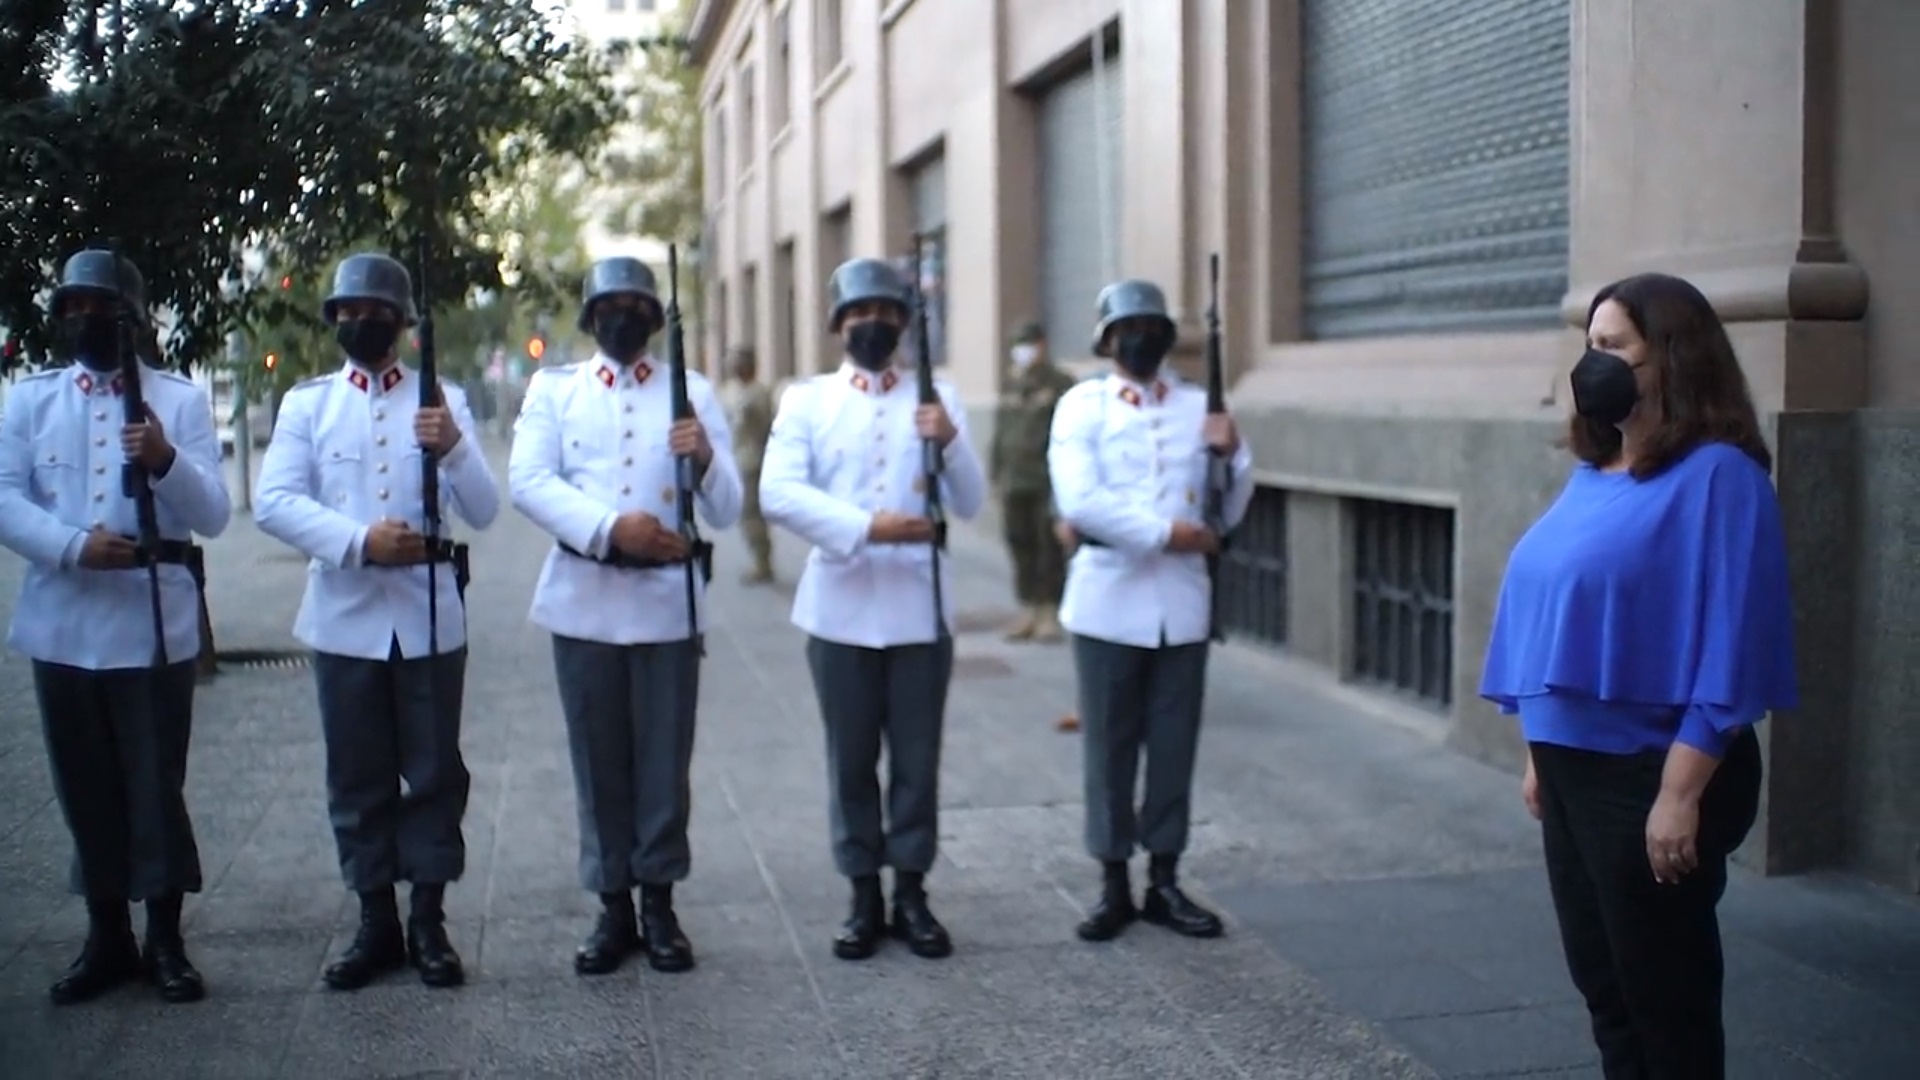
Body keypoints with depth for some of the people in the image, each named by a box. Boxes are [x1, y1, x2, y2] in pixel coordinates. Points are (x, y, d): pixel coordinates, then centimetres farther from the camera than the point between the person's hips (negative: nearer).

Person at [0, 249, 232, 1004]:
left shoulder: (180, 398, 3)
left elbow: (214, 516, -4)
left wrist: (166, 461, -23)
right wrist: (73, 545, -18)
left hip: (153, 619, -3)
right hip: (62, 622, 3)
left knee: (157, 784, 3)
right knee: (87, 788, 11)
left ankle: (165, 942, 14)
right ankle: (108, 938, 23)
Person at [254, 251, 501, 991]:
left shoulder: (443, 401, 6)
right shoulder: (307, 403, 8)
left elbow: (483, 513, -2)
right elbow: (273, 502, -6)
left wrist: (453, 449, -21)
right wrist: (357, 540, -21)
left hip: (429, 616, -1)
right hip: (345, 617, 1)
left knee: (434, 773, 4)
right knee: (359, 779, 7)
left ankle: (428, 924, 14)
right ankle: (376, 925, 18)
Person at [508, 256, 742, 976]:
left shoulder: (692, 393, 9)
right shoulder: (553, 389, 9)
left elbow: (727, 512, 3)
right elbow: (529, 482, -6)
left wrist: (705, 459, -19)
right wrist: (608, 528, -20)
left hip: (668, 600, 0)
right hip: (584, 600, 0)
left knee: (664, 762, 4)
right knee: (600, 762, 7)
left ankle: (659, 905, 15)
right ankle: (612, 909, 17)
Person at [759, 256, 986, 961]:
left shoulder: (937, 397, 8)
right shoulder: (806, 399, 5)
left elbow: (971, 503, 3)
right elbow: (778, 493, -10)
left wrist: (948, 444, -17)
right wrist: (866, 526, -22)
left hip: (920, 606, 1)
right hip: (841, 607, 0)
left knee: (917, 758, 6)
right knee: (851, 760, 7)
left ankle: (911, 894, 17)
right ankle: (864, 898, 18)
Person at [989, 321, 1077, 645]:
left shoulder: (1061, 386, -1)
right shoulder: (1011, 389, 17)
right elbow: (1000, 434, 20)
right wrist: (995, 476, 15)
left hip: (1048, 484, -5)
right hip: (1014, 484, 6)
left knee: (1050, 548, -3)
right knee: (1020, 546, 6)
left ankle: (1051, 613, 2)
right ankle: (1028, 610, 14)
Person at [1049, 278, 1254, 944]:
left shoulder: (1200, 406, 8)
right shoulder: (1082, 405, -2)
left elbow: (1227, 514, 7)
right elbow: (1080, 502, -15)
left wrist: (1231, 454, -11)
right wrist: (1165, 533, -15)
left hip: (1181, 603, 3)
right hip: (1109, 602, -3)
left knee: (1174, 747, 9)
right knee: (1110, 748, 5)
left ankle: (1164, 884, 20)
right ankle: (1114, 886, 16)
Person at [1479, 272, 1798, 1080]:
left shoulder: (1716, 474, -14)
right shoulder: (1595, 471, 11)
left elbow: (1725, 649, -19)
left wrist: (1680, 794, -22)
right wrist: (1542, 756, 15)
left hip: (1650, 776, -8)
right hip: (1576, 768, 8)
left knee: (1664, 993, 5)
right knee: (1603, 983, 17)